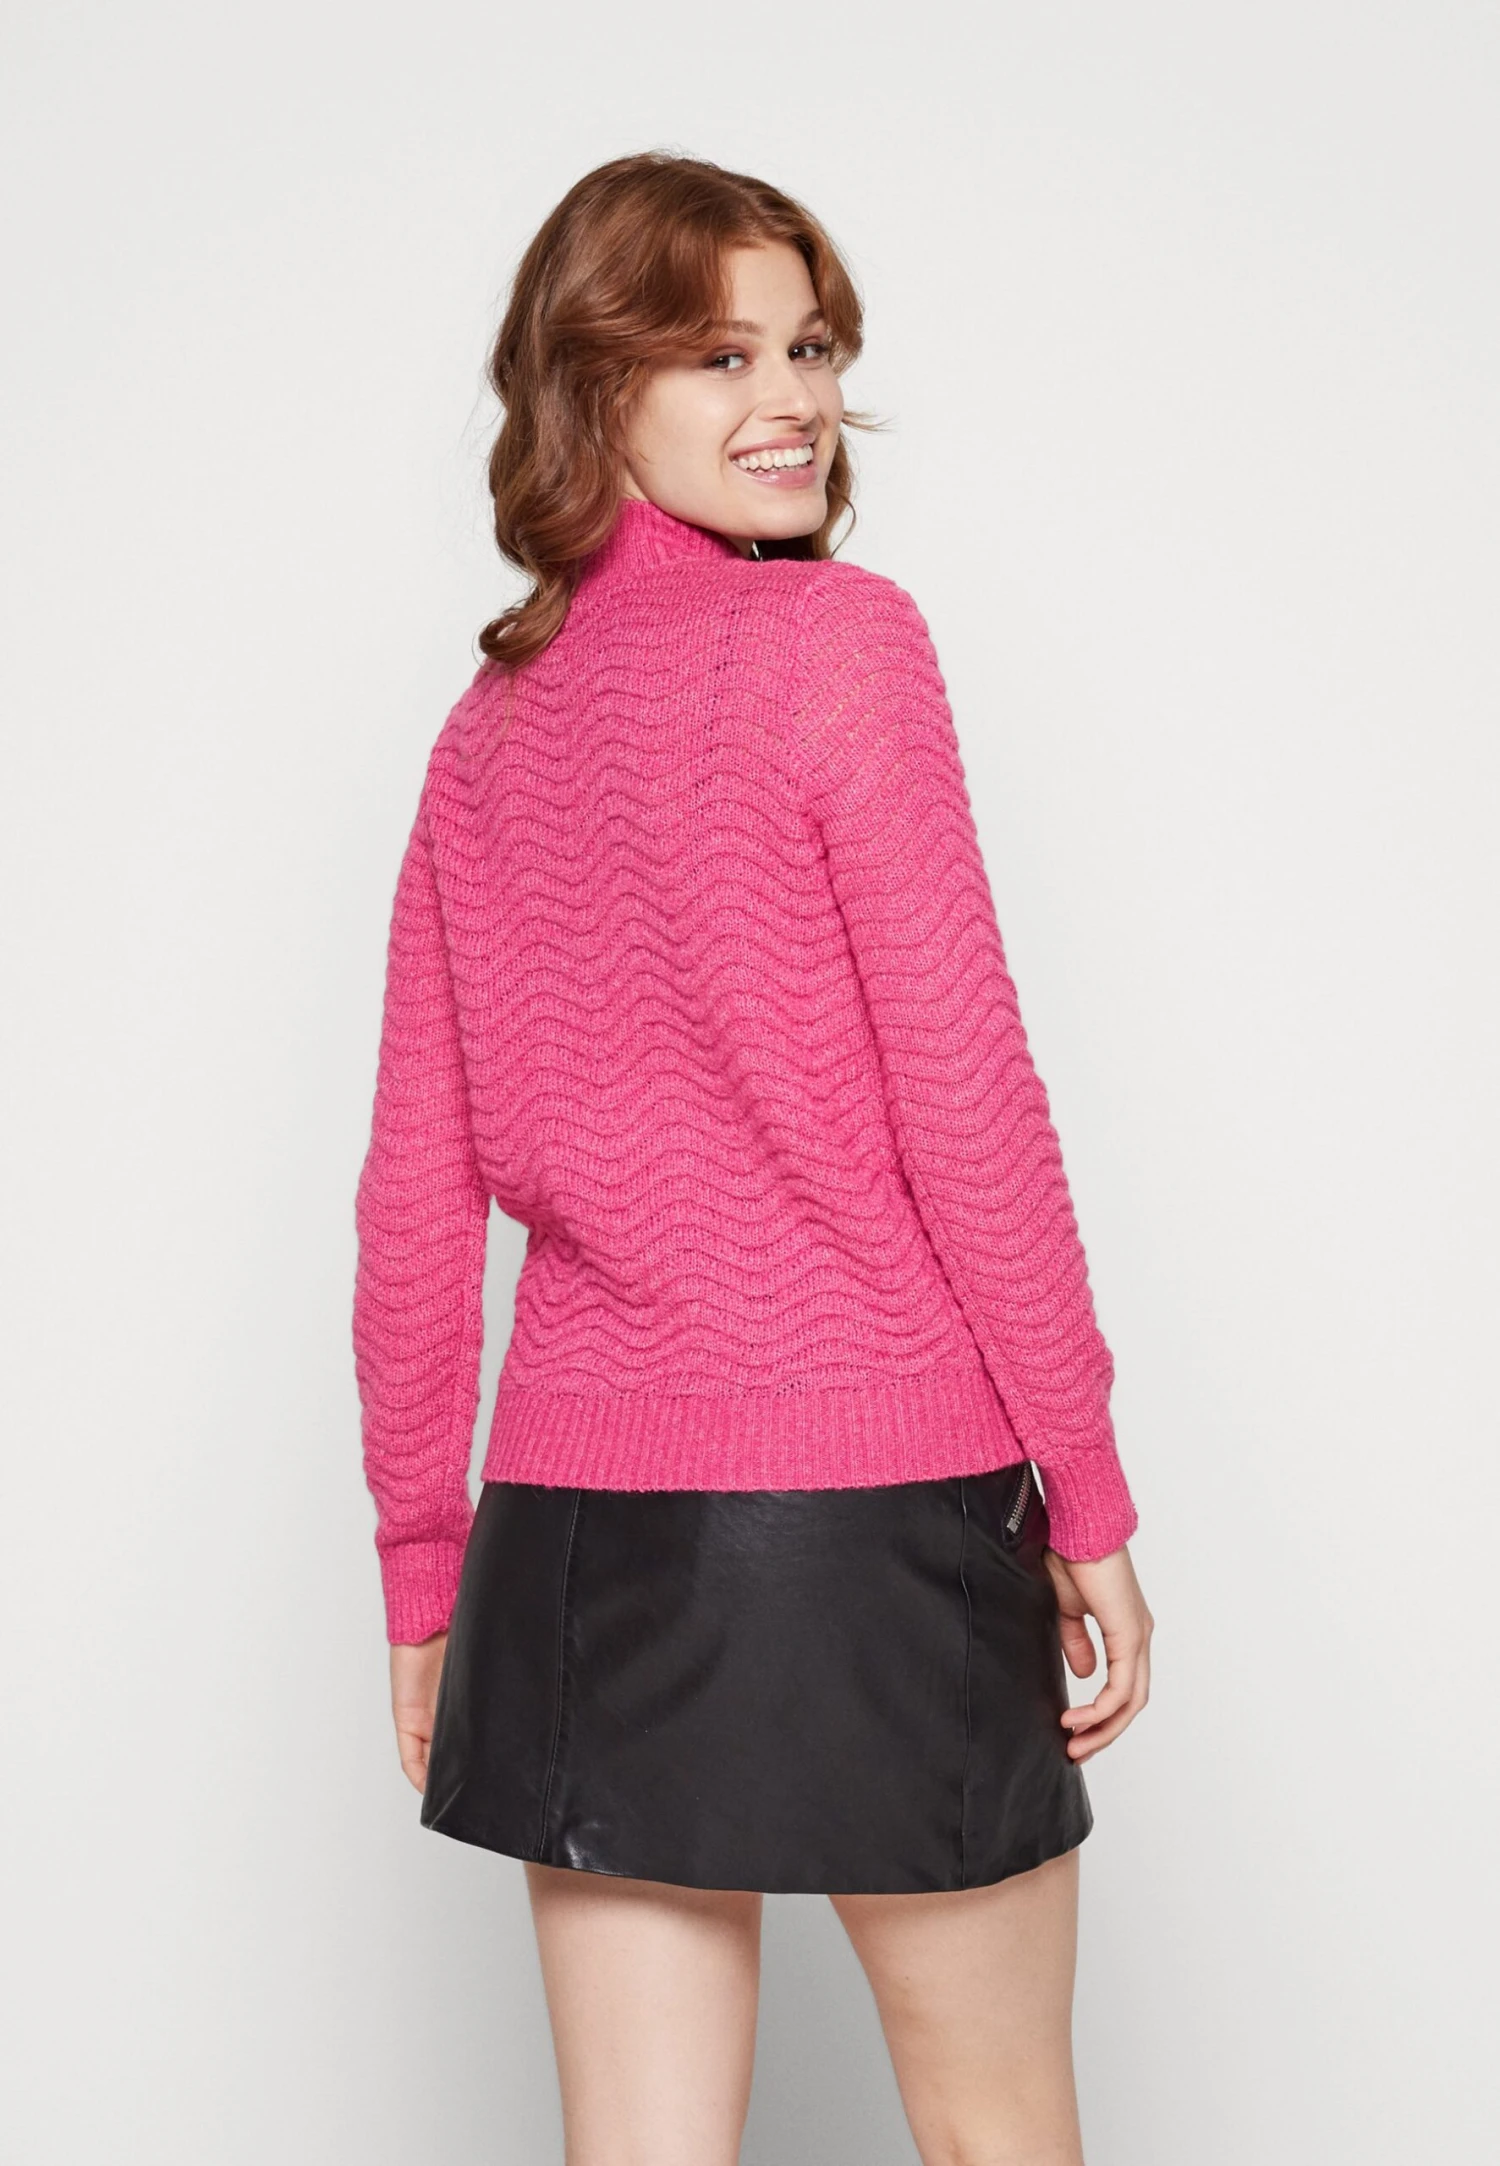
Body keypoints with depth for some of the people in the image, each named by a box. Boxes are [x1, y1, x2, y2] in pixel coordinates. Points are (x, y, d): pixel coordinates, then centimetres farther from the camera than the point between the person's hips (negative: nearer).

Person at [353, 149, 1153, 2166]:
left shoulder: (487, 729, 10)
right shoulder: (839, 641, -7)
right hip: (871, 1494, -5)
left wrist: (424, 1573, 16)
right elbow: (965, 1100, -11)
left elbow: (413, 1206, 9)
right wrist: (1089, 1497, -4)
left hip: (571, 1517, 6)